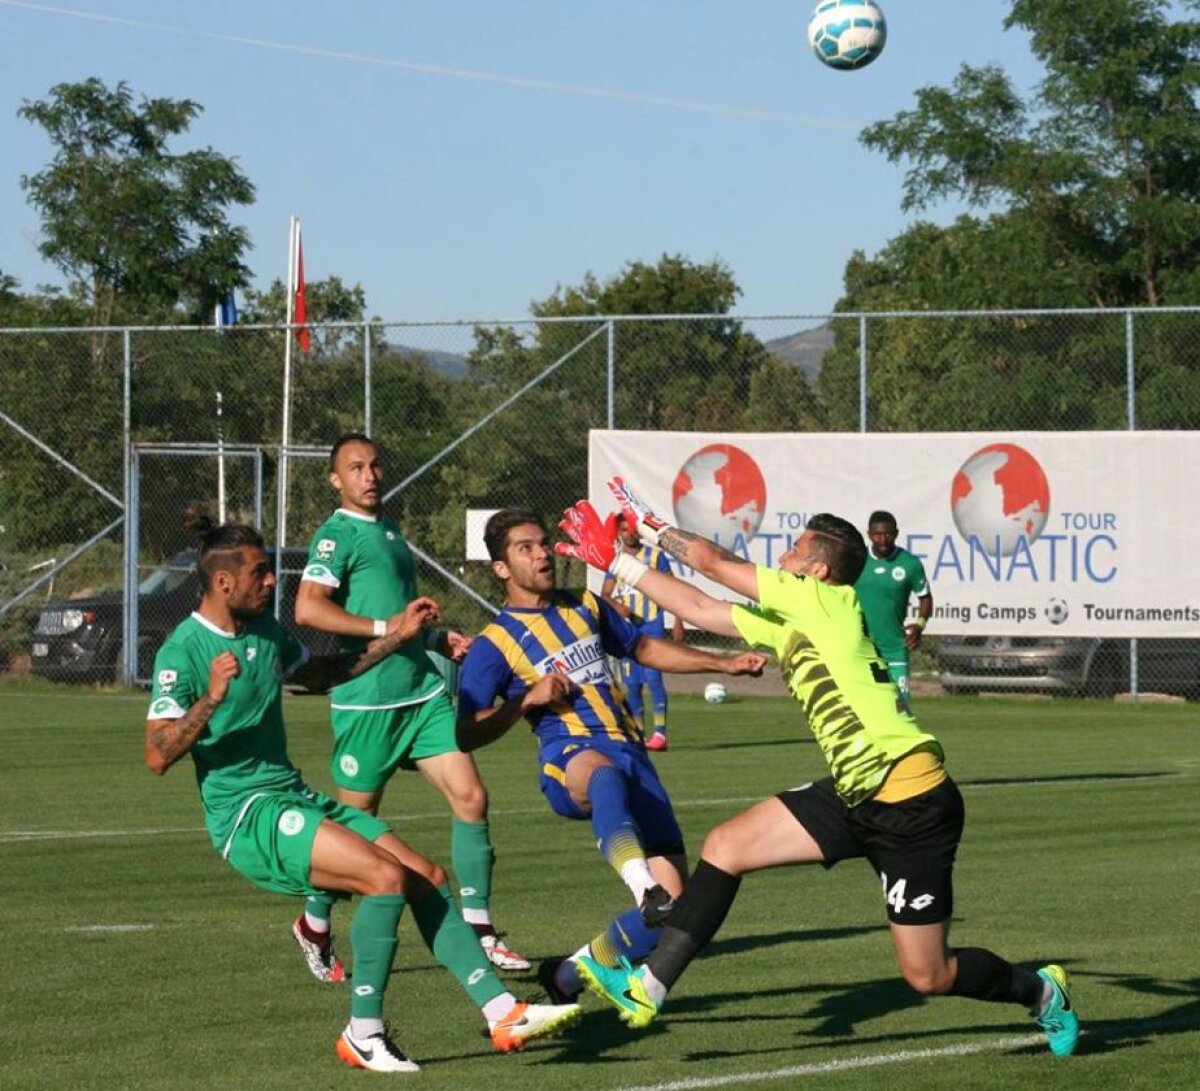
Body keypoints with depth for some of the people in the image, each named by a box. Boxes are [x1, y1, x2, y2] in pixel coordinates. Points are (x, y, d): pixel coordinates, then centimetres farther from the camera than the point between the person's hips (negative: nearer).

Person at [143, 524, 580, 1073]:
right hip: (246, 815, -9)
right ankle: (363, 1033, -13)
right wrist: (211, 699, -32)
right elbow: (158, 756, -18)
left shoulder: (263, 629, 13)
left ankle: (502, 1012, 3)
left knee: (427, 876, 0)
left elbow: (324, 671, 32)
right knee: (386, 875, -25)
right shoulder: (183, 651, -12)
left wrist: (397, 635, 25)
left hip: (295, 797, 9)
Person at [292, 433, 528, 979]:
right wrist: (384, 627, -25)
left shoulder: (388, 530, 19)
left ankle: (478, 928, 0)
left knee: (470, 796, -5)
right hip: (366, 700, -7)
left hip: (424, 691, 7)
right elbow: (309, 608, -23)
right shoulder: (337, 534, -8)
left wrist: (438, 638, 19)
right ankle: (314, 925, 24)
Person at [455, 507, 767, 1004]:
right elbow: (467, 734, -1)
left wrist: (723, 663, 31)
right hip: (570, 758, -6)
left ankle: (568, 975, 13)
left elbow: (644, 647, 35)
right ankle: (644, 889, -69)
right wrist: (527, 700, -12)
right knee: (606, 776, -46)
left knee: (673, 899, -6)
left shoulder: (585, 607, 20)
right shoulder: (495, 643, 2)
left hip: (631, 753, 6)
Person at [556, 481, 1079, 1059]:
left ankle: (1040, 992, 24)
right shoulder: (785, 624, 11)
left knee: (928, 977, -3)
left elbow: (713, 562, -7)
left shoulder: (830, 603, -11)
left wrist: (652, 525, 7)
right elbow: (699, 608, 18)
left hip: (914, 804, -9)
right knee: (724, 847, 1)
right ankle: (646, 987, 6)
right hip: (856, 797, 9)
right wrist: (616, 562, 19)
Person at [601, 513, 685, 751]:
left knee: (652, 676, -16)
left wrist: (678, 622, -3)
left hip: (651, 624, -4)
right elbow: (604, 594, 10)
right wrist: (616, 606, -13)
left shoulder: (654, 555, 3)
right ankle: (638, 734, 12)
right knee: (631, 683, 5)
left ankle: (660, 732, -18)